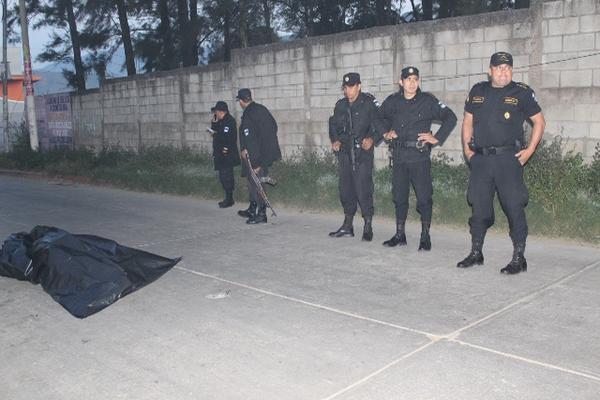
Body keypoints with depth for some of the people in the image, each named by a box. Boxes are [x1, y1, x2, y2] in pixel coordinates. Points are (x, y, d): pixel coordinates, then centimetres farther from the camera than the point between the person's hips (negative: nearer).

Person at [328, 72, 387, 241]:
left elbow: (381, 123, -5)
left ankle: (368, 226, 0)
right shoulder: (340, 105, 13)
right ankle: (347, 225, 20)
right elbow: (333, 124, 25)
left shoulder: (369, 103, -5)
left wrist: (372, 138, -19)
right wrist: (335, 140, 10)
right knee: (346, 188, 10)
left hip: (362, 152, -6)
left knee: (363, 188, -10)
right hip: (345, 152, 6)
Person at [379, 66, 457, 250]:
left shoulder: (427, 100, -1)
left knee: (424, 197, -3)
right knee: (399, 196, 9)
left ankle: (425, 237, 8)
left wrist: (437, 138, -5)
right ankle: (400, 235, 20)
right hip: (398, 156, 4)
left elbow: (450, 117, 1)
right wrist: (385, 133, 12)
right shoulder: (392, 101, 8)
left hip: (419, 155, -3)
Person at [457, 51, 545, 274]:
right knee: (479, 207, 10)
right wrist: (467, 148, 8)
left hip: (508, 158, -4)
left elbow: (539, 121, 6)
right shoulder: (478, 91, 11)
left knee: (514, 207, -5)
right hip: (480, 158, 4)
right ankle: (476, 254, 22)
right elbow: (468, 121, 18)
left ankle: (519, 258, 4)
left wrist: (529, 150, -3)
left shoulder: (521, 92, 1)